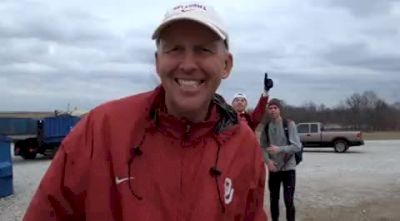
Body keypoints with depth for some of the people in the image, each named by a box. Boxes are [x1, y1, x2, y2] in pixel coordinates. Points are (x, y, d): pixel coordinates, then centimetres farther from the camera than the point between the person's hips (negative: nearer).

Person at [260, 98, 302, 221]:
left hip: (288, 168, -4)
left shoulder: (289, 124, -9)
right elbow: (263, 147, 4)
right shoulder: (266, 126, 3)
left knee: (288, 200, -3)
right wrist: (268, 160, -14)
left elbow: (297, 146, -14)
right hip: (273, 169, 4)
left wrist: (279, 149, -27)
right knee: (273, 199, 12)